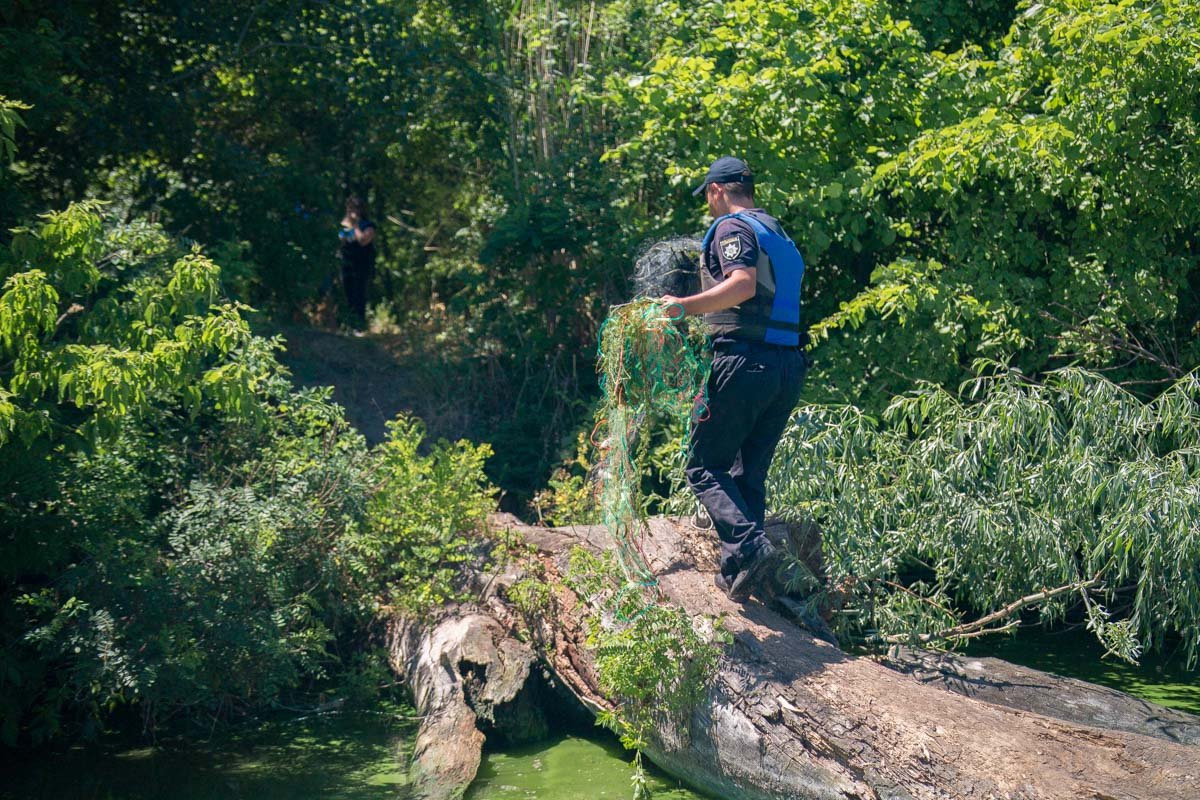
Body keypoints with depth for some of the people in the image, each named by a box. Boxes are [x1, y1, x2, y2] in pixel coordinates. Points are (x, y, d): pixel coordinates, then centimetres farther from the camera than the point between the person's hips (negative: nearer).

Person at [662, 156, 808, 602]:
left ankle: (748, 546, -20)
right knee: (750, 471, 13)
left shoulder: (731, 227, -3)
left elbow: (742, 284, -21)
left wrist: (684, 307, -22)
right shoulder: (779, 235, 24)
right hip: (790, 365, 8)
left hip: (745, 360, -8)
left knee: (704, 465, -1)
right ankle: (736, 574, 12)